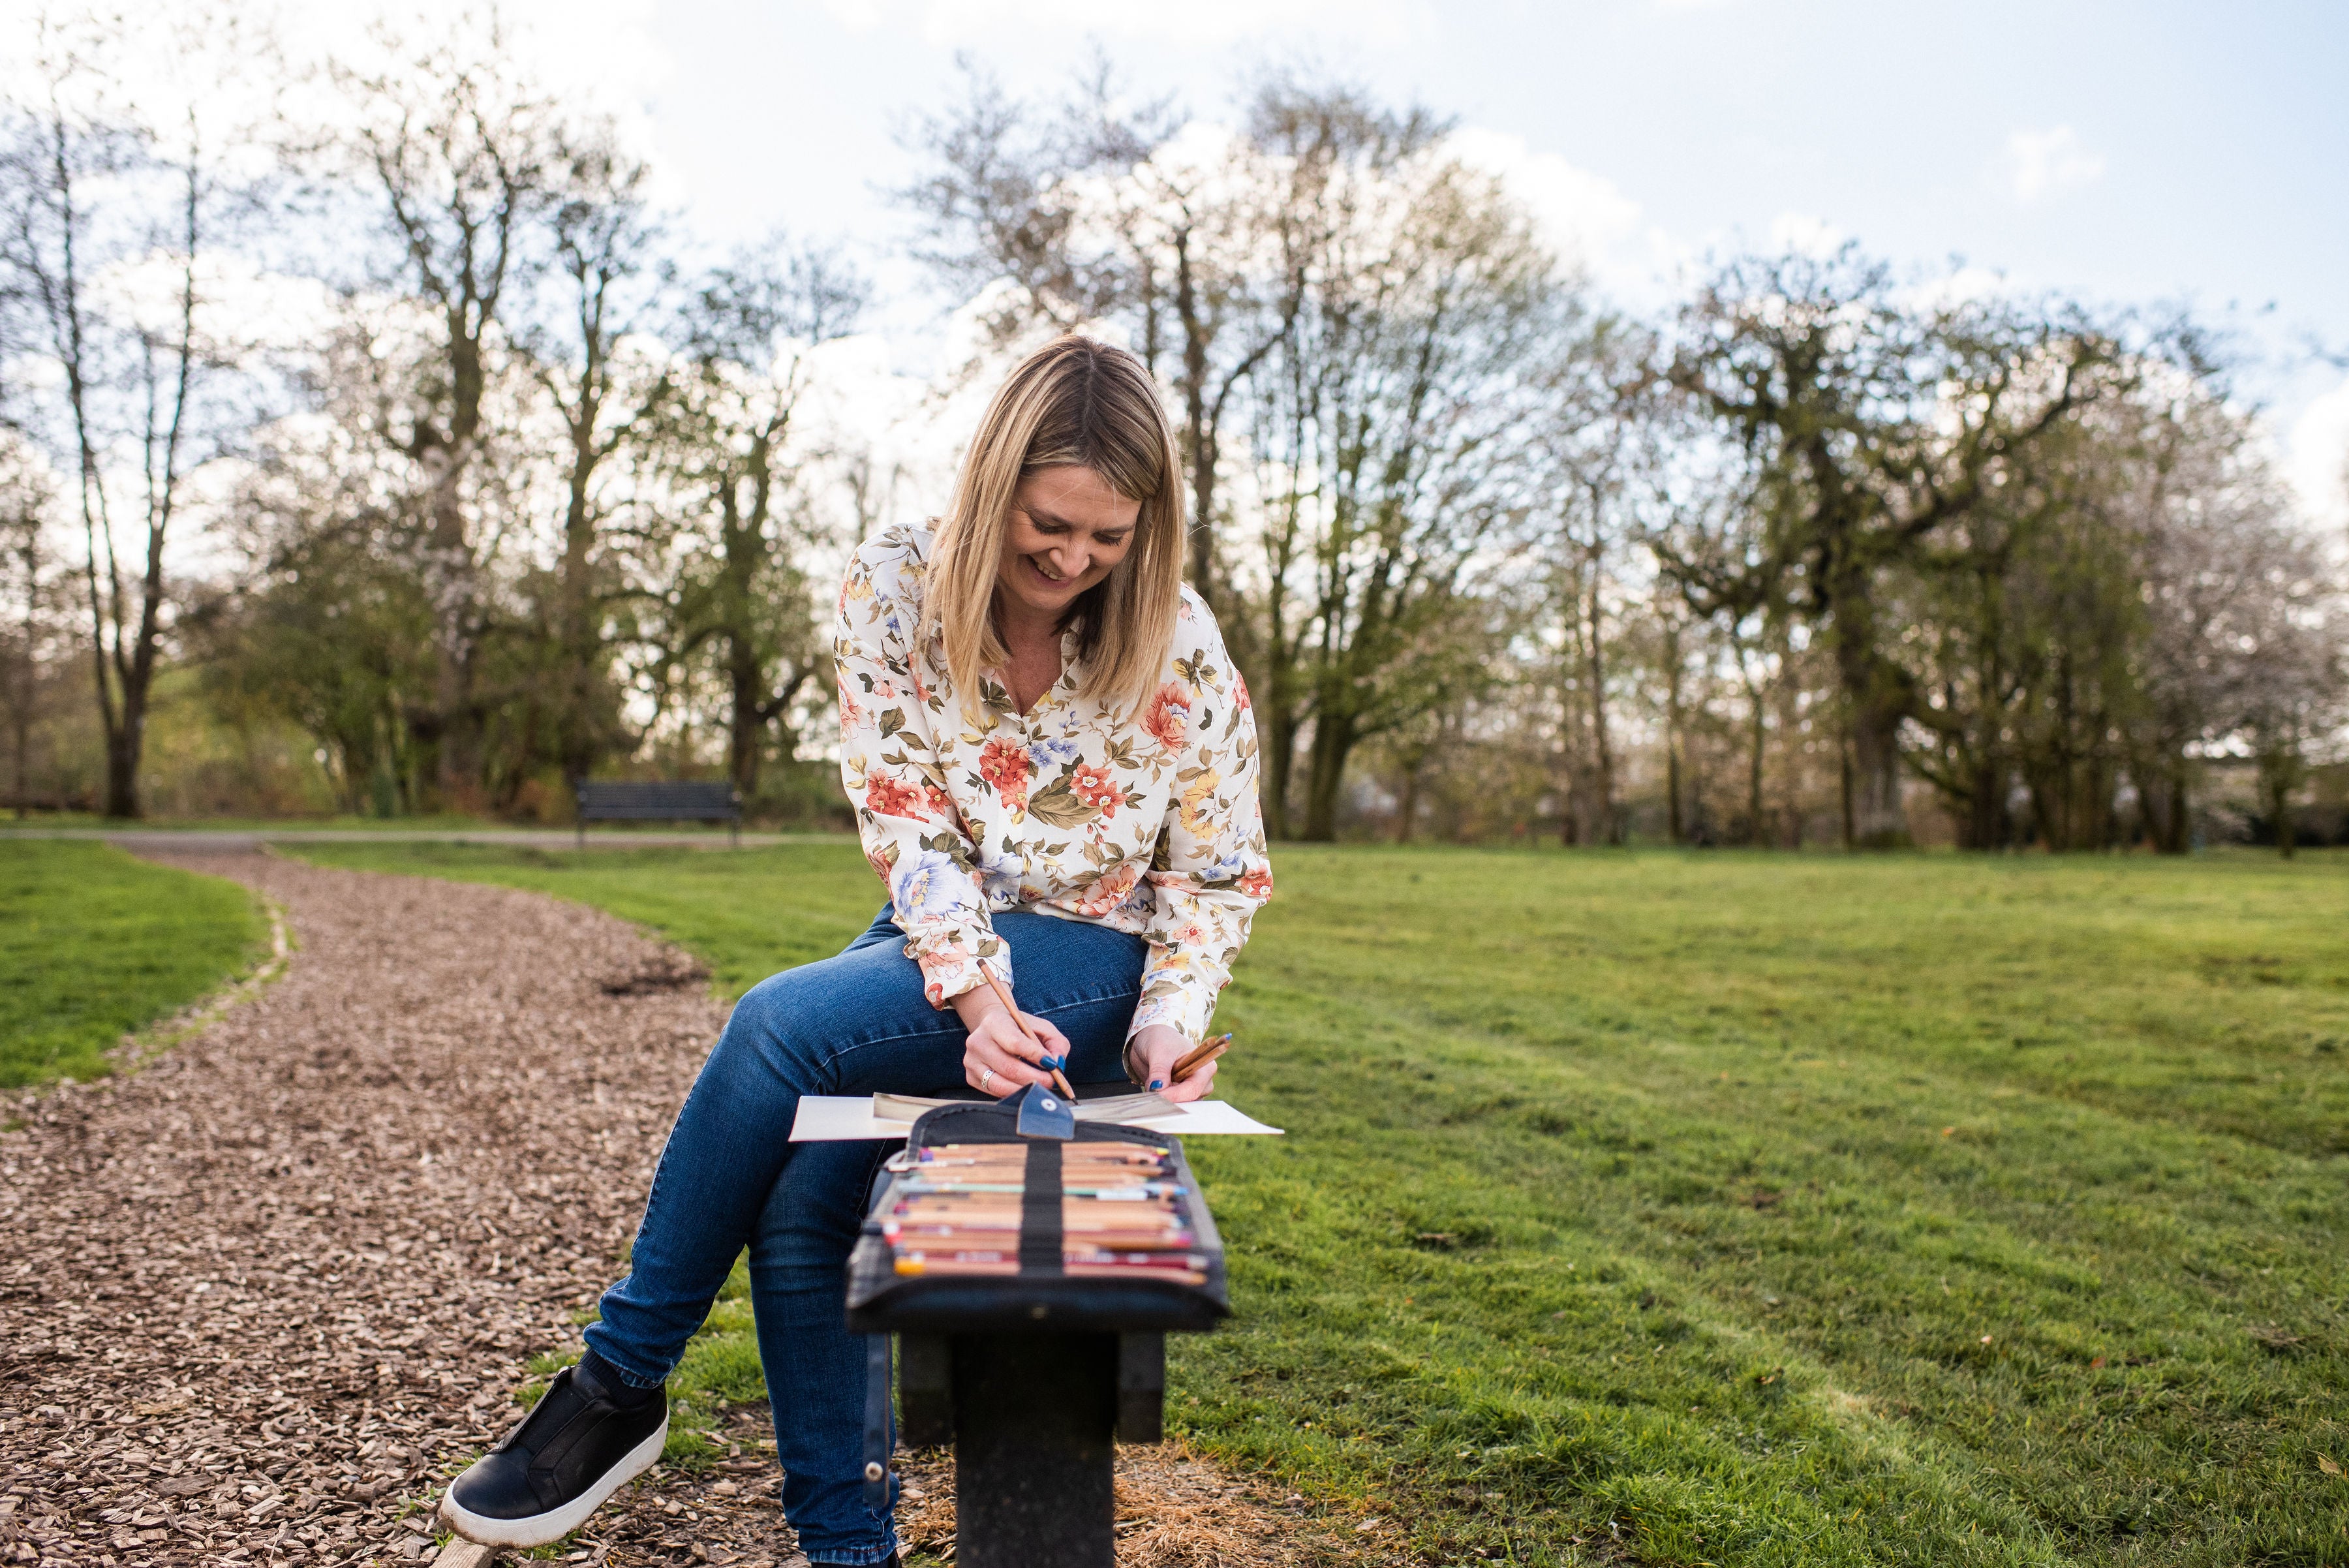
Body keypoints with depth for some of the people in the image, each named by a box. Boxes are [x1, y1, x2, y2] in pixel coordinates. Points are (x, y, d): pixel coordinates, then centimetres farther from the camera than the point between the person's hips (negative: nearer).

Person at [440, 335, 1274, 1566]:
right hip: (938, 941, 4)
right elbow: (905, 819, -12)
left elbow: (1220, 875, -3)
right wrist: (976, 995, -27)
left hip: (1091, 955, -3)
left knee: (782, 1022, -26)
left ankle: (621, 1384, -7)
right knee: (797, 1204, -20)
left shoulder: (1178, 647, -12)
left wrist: (1168, 1024, -19)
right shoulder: (894, 586, -8)